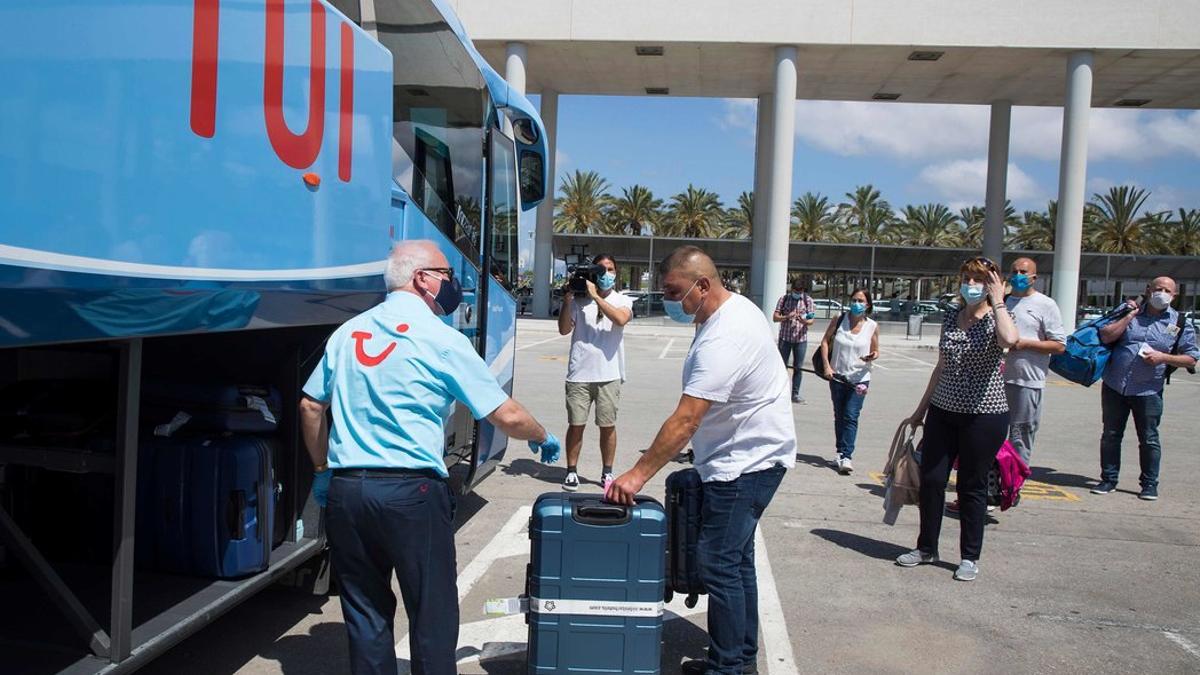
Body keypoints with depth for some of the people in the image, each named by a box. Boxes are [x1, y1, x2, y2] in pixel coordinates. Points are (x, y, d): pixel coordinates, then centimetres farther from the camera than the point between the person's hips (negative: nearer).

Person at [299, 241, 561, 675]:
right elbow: (507, 417, -5)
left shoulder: (348, 332, 11)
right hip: (410, 492, -6)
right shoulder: (440, 339, -6)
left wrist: (323, 470, 27)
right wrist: (542, 438, 14)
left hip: (344, 490, 6)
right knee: (432, 616, 6)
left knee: (365, 613, 16)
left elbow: (310, 406, 17)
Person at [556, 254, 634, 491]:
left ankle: (607, 472, 19)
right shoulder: (580, 299, 6)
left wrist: (596, 296, -17)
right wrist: (567, 301, -10)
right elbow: (564, 329, 1)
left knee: (607, 426, 7)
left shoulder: (622, 300, 6)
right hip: (579, 374, 0)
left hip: (609, 375, 0)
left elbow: (621, 319, -16)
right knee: (576, 425, 5)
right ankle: (572, 472, 15)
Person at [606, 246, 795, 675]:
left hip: (747, 462, -11)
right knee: (735, 559, 17)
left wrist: (639, 474, -29)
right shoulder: (734, 308, 6)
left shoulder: (723, 339, -27)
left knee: (719, 563, -7)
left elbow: (685, 420, -30)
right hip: (746, 457, 11)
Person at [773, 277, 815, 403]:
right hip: (785, 337, 0)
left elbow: (811, 320, -2)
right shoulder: (784, 299, 1)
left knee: (798, 367, 4)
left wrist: (805, 321, -26)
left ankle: (795, 394, 12)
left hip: (801, 338, 1)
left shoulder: (808, 300, 2)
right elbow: (775, 317, -2)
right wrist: (787, 317, -20)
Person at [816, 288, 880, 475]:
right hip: (838, 376, 2)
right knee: (839, 416, 12)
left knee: (851, 417, -11)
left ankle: (845, 456, -12)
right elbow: (825, 341, 4)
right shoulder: (839, 320, -1)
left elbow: (875, 350, 7)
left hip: (859, 378, -2)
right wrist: (827, 366, -6)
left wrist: (873, 356, -17)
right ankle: (841, 452, 26)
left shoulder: (872, 326, -3)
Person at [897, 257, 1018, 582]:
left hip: (984, 415, -5)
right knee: (931, 479, 7)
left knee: (972, 487, 5)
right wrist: (922, 408, 18)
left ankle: (970, 557, 20)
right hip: (943, 411, 5)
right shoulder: (952, 314, 8)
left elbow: (1009, 339, -35)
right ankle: (926, 548, 24)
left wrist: (997, 301, -21)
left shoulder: (995, 318, -8)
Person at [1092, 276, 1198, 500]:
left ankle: (1150, 484, 17)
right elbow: (1106, 337, -5)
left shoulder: (1180, 324, 3)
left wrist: (1163, 357, -13)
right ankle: (1108, 479, 19)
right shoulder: (1129, 312, 7)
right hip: (1114, 386, 2)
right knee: (1110, 435, 8)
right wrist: (1130, 316, -7)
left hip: (1148, 391, -2)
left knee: (1149, 439, 4)